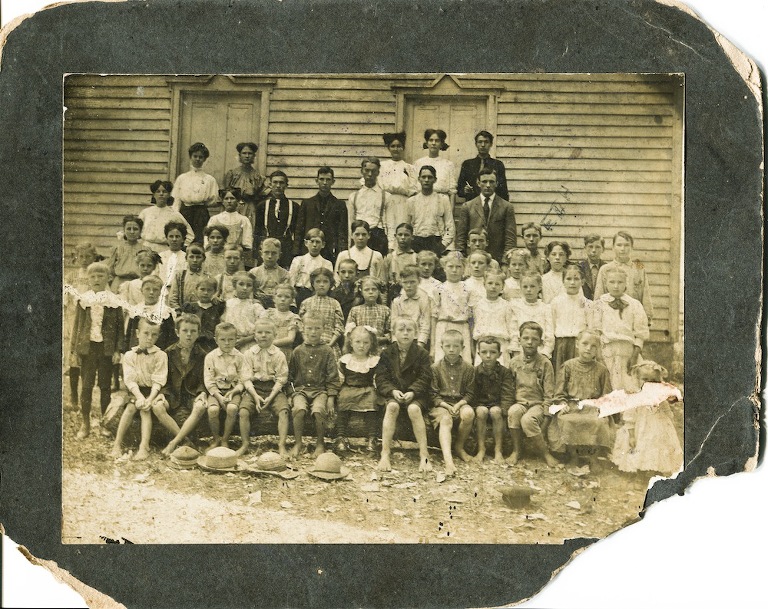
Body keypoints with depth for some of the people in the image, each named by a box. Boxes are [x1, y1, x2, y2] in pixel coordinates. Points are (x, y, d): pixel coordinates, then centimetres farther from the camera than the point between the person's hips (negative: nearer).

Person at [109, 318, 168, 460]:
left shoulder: (161, 355, -3)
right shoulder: (129, 355, 2)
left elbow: (158, 381, -9)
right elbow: (130, 380, -8)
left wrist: (150, 399, -23)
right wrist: (139, 397, -24)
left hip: (153, 392, -2)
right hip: (136, 391, 2)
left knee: (145, 408, -28)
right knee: (131, 407, -26)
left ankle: (144, 447, -32)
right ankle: (117, 445, -21)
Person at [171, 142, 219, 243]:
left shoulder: (210, 180, 8)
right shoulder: (181, 178, 12)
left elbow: (214, 201, 9)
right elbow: (176, 201, 10)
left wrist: (207, 201, -11)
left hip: (201, 214, -1)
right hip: (185, 213, 1)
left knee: (199, 242, -11)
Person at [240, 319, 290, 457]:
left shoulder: (279, 354, 3)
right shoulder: (249, 353, 6)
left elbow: (281, 379, -1)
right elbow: (247, 378, 0)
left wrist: (271, 397, -14)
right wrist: (255, 396, -15)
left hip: (274, 389, -1)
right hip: (254, 388, 1)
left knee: (283, 411, -25)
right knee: (243, 411, -23)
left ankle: (281, 446, -20)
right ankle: (244, 444, -11)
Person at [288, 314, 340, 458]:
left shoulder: (327, 351, 5)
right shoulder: (298, 351, 10)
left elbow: (333, 376, 3)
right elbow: (291, 374, 16)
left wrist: (331, 398, -5)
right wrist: (290, 392, 6)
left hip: (320, 390, -1)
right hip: (300, 388, 1)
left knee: (318, 410, -32)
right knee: (299, 408, -31)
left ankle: (320, 443, -9)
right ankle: (298, 443, -13)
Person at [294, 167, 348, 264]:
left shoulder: (340, 205, 11)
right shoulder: (307, 203, 14)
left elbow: (343, 233, 6)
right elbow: (299, 231, 12)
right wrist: (296, 255, 3)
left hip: (331, 255, -1)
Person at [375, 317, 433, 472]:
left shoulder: (422, 354, 6)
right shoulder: (386, 354, 9)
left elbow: (425, 378, -2)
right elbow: (381, 378, 1)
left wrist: (412, 392, -19)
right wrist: (392, 391, -18)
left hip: (415, 394, -1)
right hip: (392, 394, 1)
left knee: (414, 408, -34)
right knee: (392, 406, -34)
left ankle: (424, 455, -32)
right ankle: (385, 454, -36)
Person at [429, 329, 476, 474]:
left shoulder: (468, 369, 8)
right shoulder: (435, 368, 5)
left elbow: (469, 393, 5)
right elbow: (433, 394, 1)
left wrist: (459, 404, -13)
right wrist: (446, 405, -14)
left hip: (460, 403, 2)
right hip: (440, 405, -2)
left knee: (469, 413, -33)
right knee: (446, 419, -35)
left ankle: (459, 447, -8)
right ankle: (448, 459, -52)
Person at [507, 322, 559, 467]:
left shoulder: (544, 363, -1)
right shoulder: (514, 362, 7)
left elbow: (549, 393, -3)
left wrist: (546, 416, -12)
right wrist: (508, 405, -4)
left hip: (538, 403, -2)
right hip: (520, 402, 3)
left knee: (528, 420, -35)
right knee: (513, 412, -34)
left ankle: (545, 453, -16)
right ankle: (516, 451, -18)